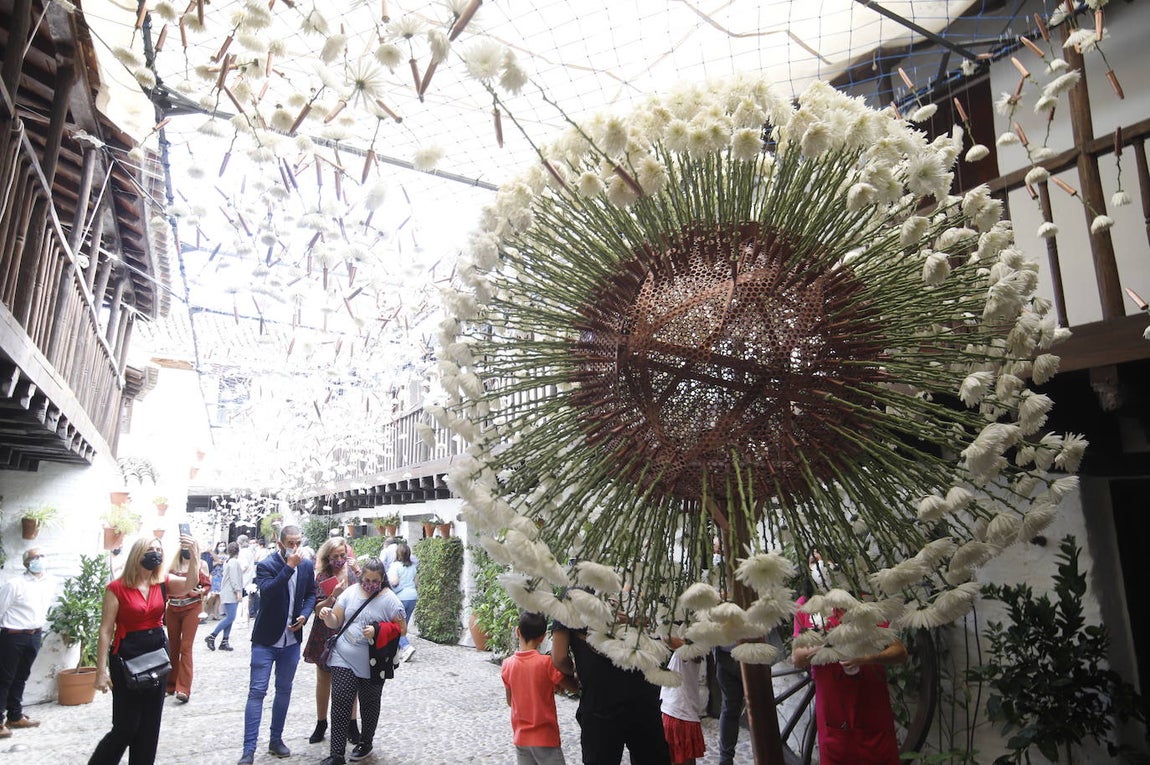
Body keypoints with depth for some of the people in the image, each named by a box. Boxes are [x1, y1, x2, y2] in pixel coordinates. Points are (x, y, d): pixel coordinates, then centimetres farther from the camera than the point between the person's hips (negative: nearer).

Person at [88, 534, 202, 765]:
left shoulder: (163, 582, 1)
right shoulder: (116, 588, -10)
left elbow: (190, 584, -18)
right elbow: (106, 630, -9)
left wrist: (194, 556, -34)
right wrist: (101, 670, -11)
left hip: (157, 654, 4)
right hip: (126, 657, -4)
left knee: (150, 725, 13)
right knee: (125, 727, 2)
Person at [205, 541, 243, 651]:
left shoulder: (227, 562, 19)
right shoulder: (234, 562, -10)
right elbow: (234, 578, -17)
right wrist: (238, 591, -18)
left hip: (228, 594, 10)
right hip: (230, 594, -10)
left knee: (229, 618, 6)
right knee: (230, 617, -12)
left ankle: (225, 642, 5)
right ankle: (211, 637, -7)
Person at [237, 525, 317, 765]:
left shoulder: (307, 566, -2)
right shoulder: (265, 565, -15)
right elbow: (267, 592, -32)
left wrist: (305, 614, -6)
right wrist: (289, 566, -34)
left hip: (292, 640, 4)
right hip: (266, 640, -4)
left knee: (284, 690, 14)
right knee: (257, 691, -3)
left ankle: (276, 740, 29)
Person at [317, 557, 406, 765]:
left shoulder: (389, 599, -9)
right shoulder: (350, 592, -1)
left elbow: (401, 629, -8)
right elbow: (336, 622, 4)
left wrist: (377, 631, -21)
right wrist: (327, 616, -18)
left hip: (372, 664, -1)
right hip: (344, 659, 2)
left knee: (369, 704, 14)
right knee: (340, 702, -5)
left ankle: (366, 742, 36)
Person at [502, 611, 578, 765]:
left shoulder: (507, 664, -5)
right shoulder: (547, 663, -18)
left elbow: (510, 702, 7)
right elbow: (573, 688, -7)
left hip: (521, 737, 4)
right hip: (545, 738, -4)